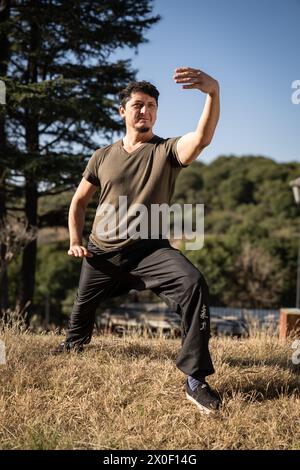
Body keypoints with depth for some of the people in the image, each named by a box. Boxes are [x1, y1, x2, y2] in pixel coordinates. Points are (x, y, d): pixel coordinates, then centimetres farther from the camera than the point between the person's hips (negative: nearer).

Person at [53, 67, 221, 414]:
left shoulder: (167, 151, -6)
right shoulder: (103, 157, 5)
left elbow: (203, 137, -29)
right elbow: (78, 201, 17)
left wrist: (213, 92, -46)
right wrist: (75, 241, 4)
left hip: (149, 249, -3)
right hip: (102, 253, 4)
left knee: (193, 285, -30)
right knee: (83, 306, 21)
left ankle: (196, 381, -28)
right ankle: (71, 347, 59)